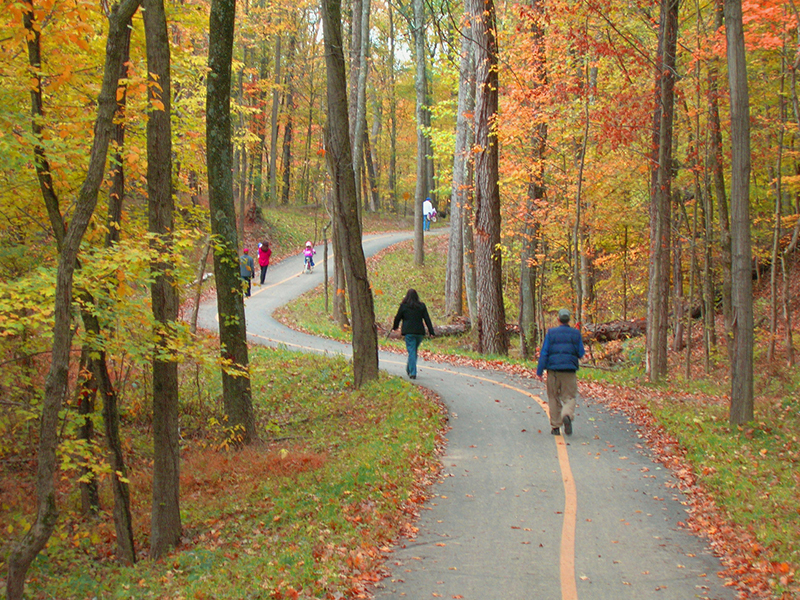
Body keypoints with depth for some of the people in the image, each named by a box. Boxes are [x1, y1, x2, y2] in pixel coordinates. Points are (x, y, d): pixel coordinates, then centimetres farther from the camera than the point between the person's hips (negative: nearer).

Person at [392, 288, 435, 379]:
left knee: (411, 351, -4)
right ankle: (409, 369, 26)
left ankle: (412, 372, -12)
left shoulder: (403, 306, -2)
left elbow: (398, 318, 6)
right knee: (414, 350, 17)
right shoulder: (422, 306, 4)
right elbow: (427, 319, 3)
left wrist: (394, 327, 25)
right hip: (419, 331, 3)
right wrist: (431, 332, 3)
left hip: (409, 332, -3)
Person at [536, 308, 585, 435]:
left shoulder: (551, 333, 0)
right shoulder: (576, 333, 3)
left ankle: (555, 426, 11)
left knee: (554, 398, 10)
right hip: (569, 370, 0)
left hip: (553, 369, 0)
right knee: (570, 397, 4)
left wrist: (539, 371, -1)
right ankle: (567, 415, -27)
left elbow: (544, 353, -3)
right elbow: (581, 354, 5)